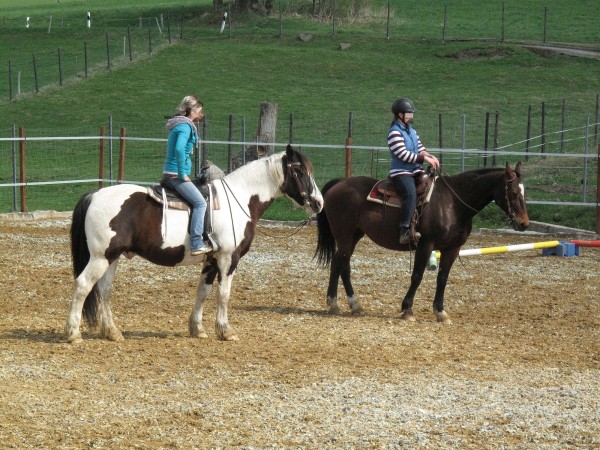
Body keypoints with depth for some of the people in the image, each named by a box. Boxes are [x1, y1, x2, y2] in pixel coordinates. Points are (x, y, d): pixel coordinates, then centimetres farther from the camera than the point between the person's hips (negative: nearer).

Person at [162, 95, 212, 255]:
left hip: (170, 174, 10)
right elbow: (179, 149, -28)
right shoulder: (185, 126, -14)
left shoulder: (183, 125, 18)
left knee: (199, 202, 18)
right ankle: (196, 243, -20)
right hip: (176, 174, -10)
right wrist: (182, 174, -22)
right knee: (200, 203, -13)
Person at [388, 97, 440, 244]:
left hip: (416, 171, 9)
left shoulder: (411, 131, 18)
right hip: (401, 172, -9)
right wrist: (424, 158, -18)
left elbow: (421, 150, 18)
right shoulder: (394, 133, -10)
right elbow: (403, 154, -18)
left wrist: (431, 157, -3)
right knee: (411, 194, -32)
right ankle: (405, 231, -37)